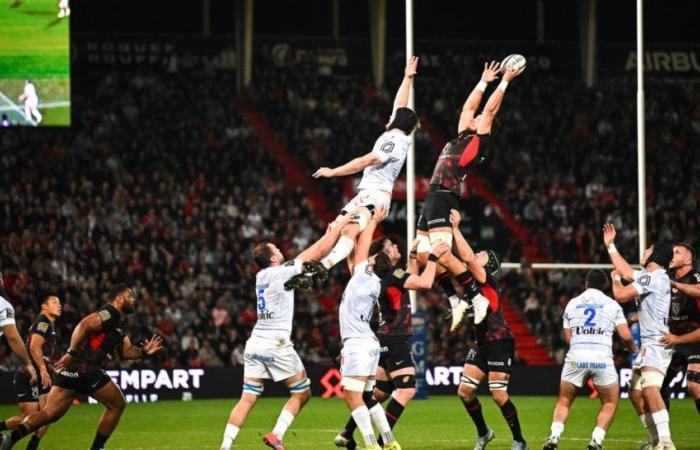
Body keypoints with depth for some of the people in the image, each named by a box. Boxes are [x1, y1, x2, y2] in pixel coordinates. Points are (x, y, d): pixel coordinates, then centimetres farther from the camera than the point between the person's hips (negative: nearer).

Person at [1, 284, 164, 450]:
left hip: (70, 369, 9)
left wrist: (143, 351, 14)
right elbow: (84, 326, -19)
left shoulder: (117, 324, 26)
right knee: (117, 405, 9)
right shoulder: (109, 313, -5)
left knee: (49, 413, 3)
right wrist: (72, 353, -24)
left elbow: (125, 351, 30)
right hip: (86, 369, -9)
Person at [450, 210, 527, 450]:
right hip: (482, 344, 8)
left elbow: (467, 257, -23)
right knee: (464, 392, 2)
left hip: (500, 343, -8)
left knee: (499, 395, -10)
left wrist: (455, 228, -18)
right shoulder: (471, 281, 11)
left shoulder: (487, 280, -11)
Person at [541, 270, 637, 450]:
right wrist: (634, 350, 24)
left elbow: (567, 337, 16)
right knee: (610, 403, 15)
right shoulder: (612, 305, 11)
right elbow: (626, 336, 4)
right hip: (602, 358, -1)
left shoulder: (572, 303, 16)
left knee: (563, 401, 16)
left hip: (576, 356, 1)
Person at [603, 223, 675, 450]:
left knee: (650, 389, -28)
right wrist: (610, 246, 36)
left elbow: (621, 295, -14)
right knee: (636, 392, 15)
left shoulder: (654, 277, -13)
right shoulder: (649, 276, 16)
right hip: (648, 344, 11)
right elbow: (627, 272, 32)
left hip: (657, 343, -11)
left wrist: (614, 277, 7)